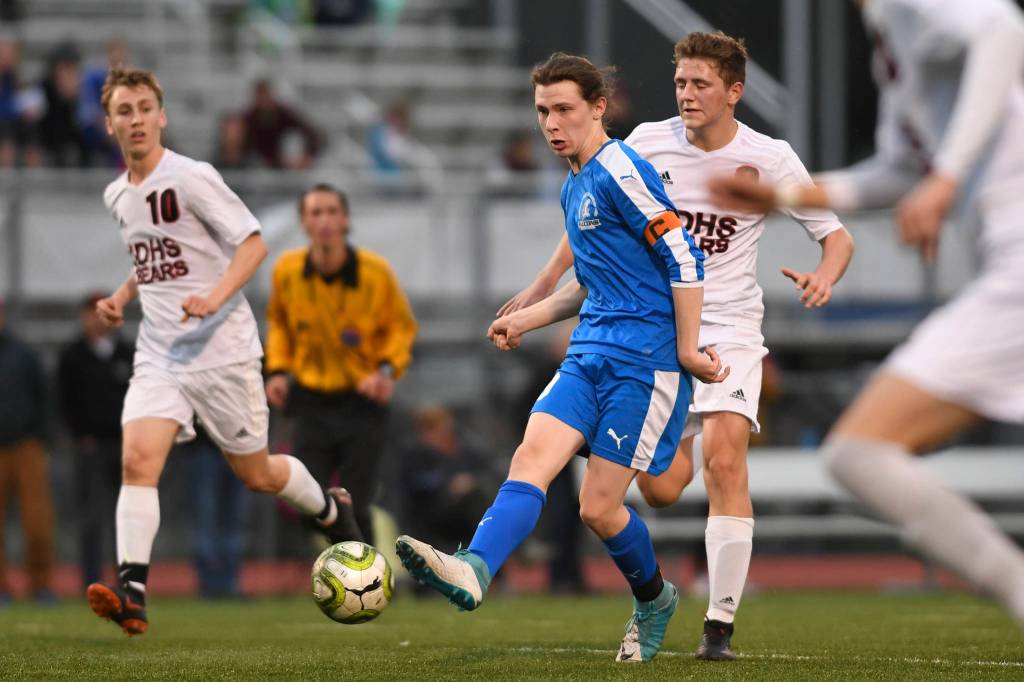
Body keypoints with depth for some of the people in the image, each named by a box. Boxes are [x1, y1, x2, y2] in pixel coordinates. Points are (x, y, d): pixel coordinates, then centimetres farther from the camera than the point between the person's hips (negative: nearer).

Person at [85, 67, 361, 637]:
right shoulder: (118, 195, 11)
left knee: (256, 474, 7)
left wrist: (216, 296, -27)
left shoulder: (192, 178, -12)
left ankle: (331, 509, 39)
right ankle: (133, 594, -25)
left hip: (221, 349, -5)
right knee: (137, 459, -18)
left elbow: (253, 242, -13)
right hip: (158, 352, 5)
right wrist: (121, 298, 11)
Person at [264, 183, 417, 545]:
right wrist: (278, 370, 0)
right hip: (311, 404, 2)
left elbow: (401, 326, 2)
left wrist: (388, 369, -15)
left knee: (354, 510, -4)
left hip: (363, 403, -2)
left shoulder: (376, 271, -13)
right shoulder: (286, 270, -7)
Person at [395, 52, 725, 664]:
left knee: (599, 506, -6)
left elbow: (684, 257, -14)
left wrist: (688, 348, -14)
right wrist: (528, 318, 23)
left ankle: (653, 599, 20)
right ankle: (474, 572, -31)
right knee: (530, 460, -15)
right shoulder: (574, 188, 18)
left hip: (645, 361, -8)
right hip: (591, 355, 8)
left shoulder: (619, 169, -11)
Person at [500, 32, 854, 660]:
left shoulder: (770, 159, -6)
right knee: (663, 492, -6)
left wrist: (824, 277, -22)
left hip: (729, 330, -2)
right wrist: (544, 286, 8)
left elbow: (837, 237, 0)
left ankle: (721, 624, -16)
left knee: (724, 461, -22)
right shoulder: (648, 144, -1)